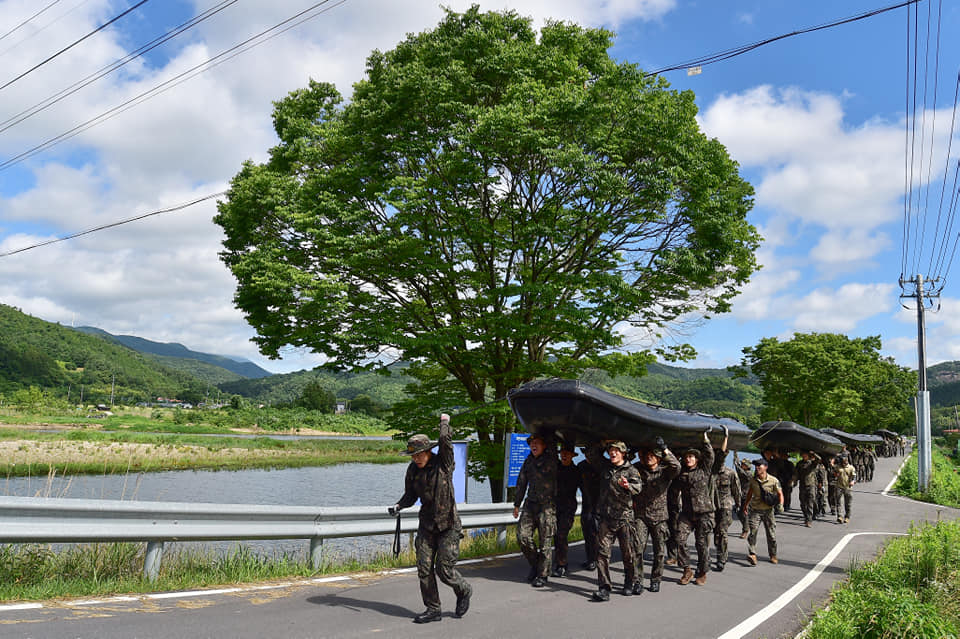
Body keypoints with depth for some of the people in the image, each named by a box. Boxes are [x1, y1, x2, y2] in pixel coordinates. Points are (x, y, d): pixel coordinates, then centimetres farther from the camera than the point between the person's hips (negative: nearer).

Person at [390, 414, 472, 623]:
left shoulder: (443, 463, -11)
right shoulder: (413, 469, 3)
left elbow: (445, 439, -27)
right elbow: (410, 495, 12)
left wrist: (444, 421, -10)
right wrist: (398, 506, -7)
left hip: (448, 525, -5)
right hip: (426, 525, 5)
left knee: (444, 570, -5)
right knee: (424, 568, 0)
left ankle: (464, 591, 24)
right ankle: (433, 609, 14)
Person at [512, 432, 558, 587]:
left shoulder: (551, 460, -2)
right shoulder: (529, 461, 11)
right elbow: (521, 483, 18)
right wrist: (517, 504, 20)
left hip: (548, 505, -4)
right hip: (530, 503, 5)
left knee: (546, 541, -2)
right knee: (522, 536, -2)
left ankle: (543, 575, 9)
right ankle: (534, 564, 20)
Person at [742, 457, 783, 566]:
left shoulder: (774, 480, -6)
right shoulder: (753, 480, 2)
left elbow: (780, 494, -4)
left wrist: (780, 504, -22)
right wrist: (745, 506, 22)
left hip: (768, 510, -1)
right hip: (755, 510, 1)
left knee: (771, 534, 7)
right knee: (753, 531, -15)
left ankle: (773, 556, 23)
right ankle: (752, 554, -16)